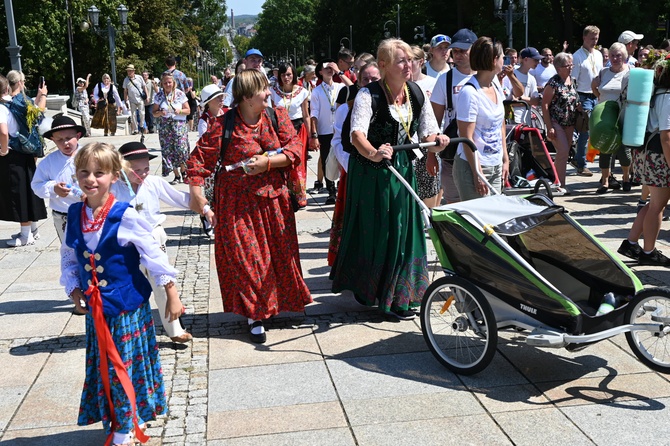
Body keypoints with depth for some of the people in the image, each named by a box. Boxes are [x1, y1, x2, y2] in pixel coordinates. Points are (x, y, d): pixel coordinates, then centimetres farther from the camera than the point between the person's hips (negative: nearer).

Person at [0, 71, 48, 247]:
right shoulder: (23, 101, 1)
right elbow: (37, 111, 22)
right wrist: (42, 95, 37)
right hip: (25, 153, 7)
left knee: (19, 193, 1)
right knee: (28, 189, 16)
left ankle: (26, 235, 9)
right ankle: (33, 229, 28)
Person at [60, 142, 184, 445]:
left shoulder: (125, 217, -16)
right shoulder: (74, 215, -1)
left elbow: (154, 255, -12)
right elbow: (68, 258, 12)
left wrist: (172, 296, -10)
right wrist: (74, 290, 4)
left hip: (129, 305, -4)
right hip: (96, 307, 5)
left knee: (128, 364, 5)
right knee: (104, 366, 15)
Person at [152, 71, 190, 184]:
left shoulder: (180, 94, 1)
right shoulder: (158, 96, 5)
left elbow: (188, 111, 5)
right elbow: (154, 112, 8)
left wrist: (179, 111, -14)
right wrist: (160, 113, -13)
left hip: (179, 125, -2)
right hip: (165, 127, 2)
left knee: (181, 149, -11)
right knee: (169, 152, 1)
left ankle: (183, 173, 9)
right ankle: (177, 176, 11)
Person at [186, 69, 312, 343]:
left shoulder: (277, 117, 1)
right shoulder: (224, 125, -10)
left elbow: (295, 150, -5)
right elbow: (199, 159, -9)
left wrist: (268, 162, -18)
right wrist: (196, 193, -19)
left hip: (273, 199, 4)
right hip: (238, 203, -3)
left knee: (279, 252, 9)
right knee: (245, 257, -1)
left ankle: (279, 301, 31)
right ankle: (255, 314, 13)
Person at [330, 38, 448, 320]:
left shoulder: (417, 95, 4)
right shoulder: (367, 95, -15)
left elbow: (428, 133, 6)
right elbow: (357, 134, -29)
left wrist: (437, 141, -17)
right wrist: (374, 154, -49)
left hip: (403, 169, 6)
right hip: (371, 170, -5)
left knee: (404, 230, 9)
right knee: (374, 231, 1)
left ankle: (399, 296, 23)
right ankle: (364, 289, 19)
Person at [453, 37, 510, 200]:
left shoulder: (497, 88, 8)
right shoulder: (470, 93, -17)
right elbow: (467, 137, -18)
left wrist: (505, 159, 14)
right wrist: (477, 174, -18)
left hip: (496, 167, 8)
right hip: (474, 167, -8)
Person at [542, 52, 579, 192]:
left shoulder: (572, 81, 9)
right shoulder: (553, 83, -13)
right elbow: (544, 105, -15)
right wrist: (549, 127, -19)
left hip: (569, 123, 8)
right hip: (556, 122, -7)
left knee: (564, 152, 10)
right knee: (563, 151, -15)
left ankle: (558, 182, 21)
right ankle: (561, 184, -10)